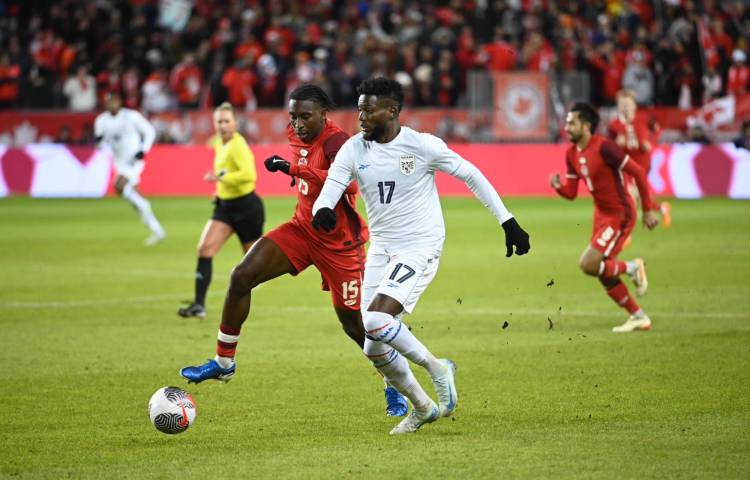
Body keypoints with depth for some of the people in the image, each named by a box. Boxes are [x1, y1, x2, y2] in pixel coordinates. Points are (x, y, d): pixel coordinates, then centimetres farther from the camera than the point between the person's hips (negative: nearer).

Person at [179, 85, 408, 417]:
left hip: (338, 243, -7)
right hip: (302, 229, 7)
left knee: (354, 324, 0)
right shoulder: (297, 136, 0)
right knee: (241, 277, -7)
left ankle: (394, 388, 23)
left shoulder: (336, 141, -25)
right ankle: (224, 363, 7)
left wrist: (293, 168, -44)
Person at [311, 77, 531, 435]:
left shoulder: (423, 145, -12)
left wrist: (507, 222, -1)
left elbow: (471, 175, -1)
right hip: (380, 250, 6)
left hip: (420, 248, -6)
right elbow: (328, 193, -10)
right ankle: (422, 408, 25)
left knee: (376, 320, -26)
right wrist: (322, 212, -36)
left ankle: (436, 368, -4)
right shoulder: (353, 150, -2)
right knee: (375, 351, 3)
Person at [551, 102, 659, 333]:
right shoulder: (572, 154, 4)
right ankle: (639, 317, 24)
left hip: (620, 214, -9)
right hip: (601, 213, 9)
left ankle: (632, 267, 6)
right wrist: (557, 186, -15)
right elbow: (571, 193, 8)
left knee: (588, 264, -17)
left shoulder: (603, 147, -22)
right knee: (604, 273, 11)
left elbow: (637, 172, -18)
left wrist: (648, 210, -15)